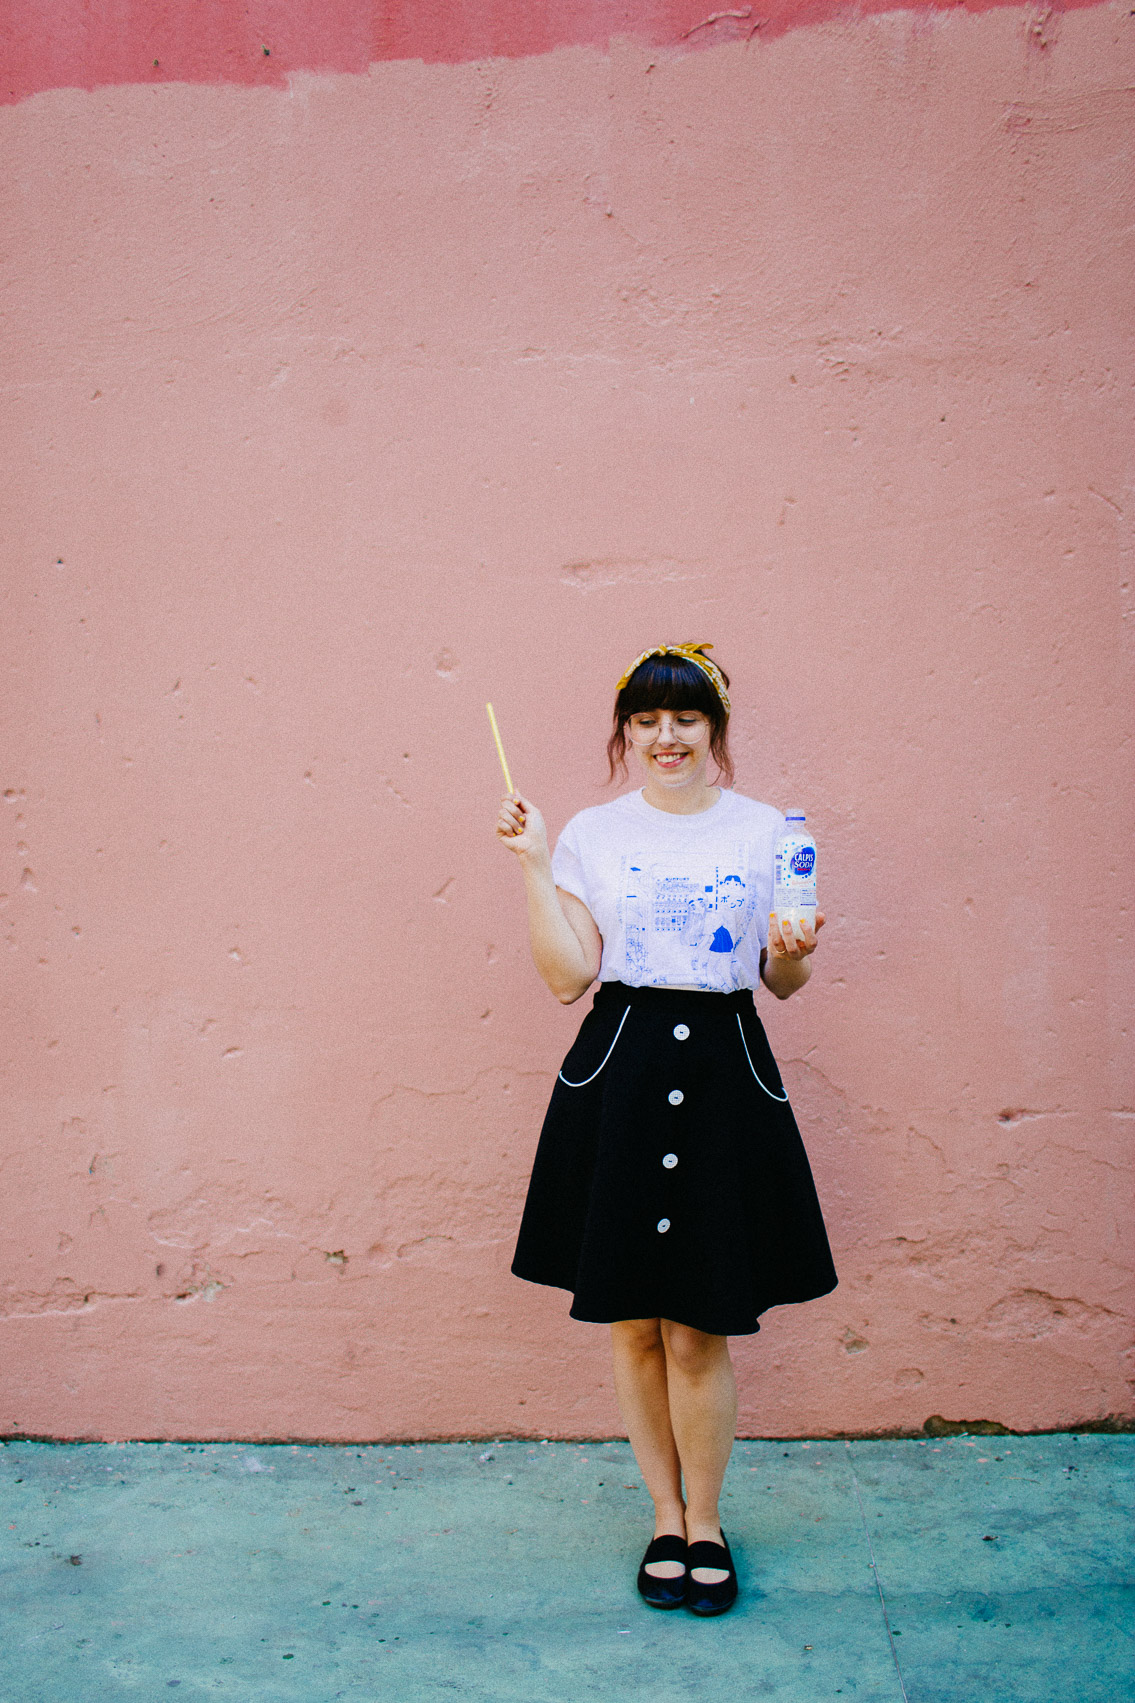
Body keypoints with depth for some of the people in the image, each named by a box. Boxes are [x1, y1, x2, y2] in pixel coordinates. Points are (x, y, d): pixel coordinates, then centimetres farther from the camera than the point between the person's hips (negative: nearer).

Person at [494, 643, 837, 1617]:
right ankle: (666, 1517, 31)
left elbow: (784, 983, 9)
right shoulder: (591, 835, 5)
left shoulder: (763, 831, 6)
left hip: (725, 1075, 0)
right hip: (619, 1078, 1)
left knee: (700, 1334, 4)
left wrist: (794, 951, -12)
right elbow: (568, 976, -2)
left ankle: (705, 1520, 28)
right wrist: (532, 866, -6)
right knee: (633, 1323, 10)